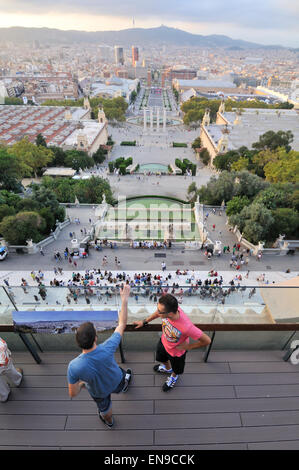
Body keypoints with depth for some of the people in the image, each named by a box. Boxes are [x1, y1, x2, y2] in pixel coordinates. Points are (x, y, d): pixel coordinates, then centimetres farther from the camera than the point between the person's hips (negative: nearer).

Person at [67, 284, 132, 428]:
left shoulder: (74, 367, -42)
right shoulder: (107, 349, -43)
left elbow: (73, 394, -24)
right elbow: (122, 324, -30)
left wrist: (81, 384, -3)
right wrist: (124, 299, -25)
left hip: (98, 391, 0)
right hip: (116, 380, 1)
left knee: (104, 407, 34)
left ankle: (109, 421, 68)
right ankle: (124, 387, 74)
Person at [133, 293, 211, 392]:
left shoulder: (186, 327, -49)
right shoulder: (167, 309, -34)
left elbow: (207, 340, -34)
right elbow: (159, 312, -8)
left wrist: (189, 346, -23)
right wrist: (144, 322, -1)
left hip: (176, 351, -4)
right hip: (164, 342, 4)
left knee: (176, 368, 30)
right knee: (161, 358, 35)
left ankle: (174, 376, 66)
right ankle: (167, 368, 69)